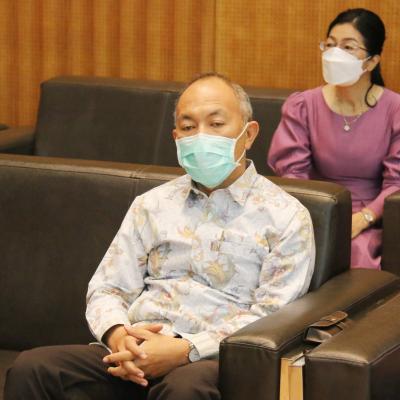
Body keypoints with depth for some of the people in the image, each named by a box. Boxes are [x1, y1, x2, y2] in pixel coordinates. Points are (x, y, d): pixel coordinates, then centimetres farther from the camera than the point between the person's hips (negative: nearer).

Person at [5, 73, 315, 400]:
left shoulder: (285, 217, 6)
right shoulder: (152, 205, 20)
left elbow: (271, 318, -4)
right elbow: (107, 289, 17)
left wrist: (187, 350, -17)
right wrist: (118, 335, -8)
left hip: (212, 362, -4)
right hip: (136, 355, 4)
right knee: (32, 368, -24)